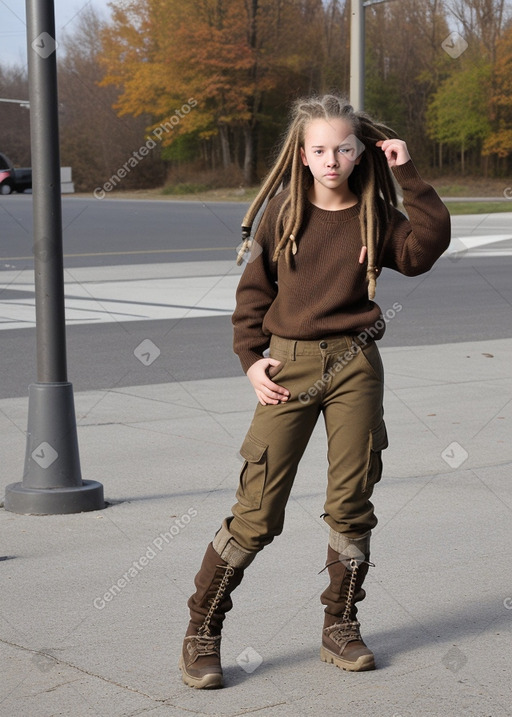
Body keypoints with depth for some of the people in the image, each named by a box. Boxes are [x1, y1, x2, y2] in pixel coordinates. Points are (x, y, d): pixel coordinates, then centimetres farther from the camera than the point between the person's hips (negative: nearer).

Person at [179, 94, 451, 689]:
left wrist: (407, 175, -9)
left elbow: (429, 242, -10)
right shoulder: (283, 211, 4)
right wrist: (251, 359, -3)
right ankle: (201, 632, 6)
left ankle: (340, 628, 21)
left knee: (351, 503, 6)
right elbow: (254, 289, 7)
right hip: (289, 364, -2)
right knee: (257, 510, -5)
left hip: (356, 365, 2)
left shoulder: (374, 216, 6)